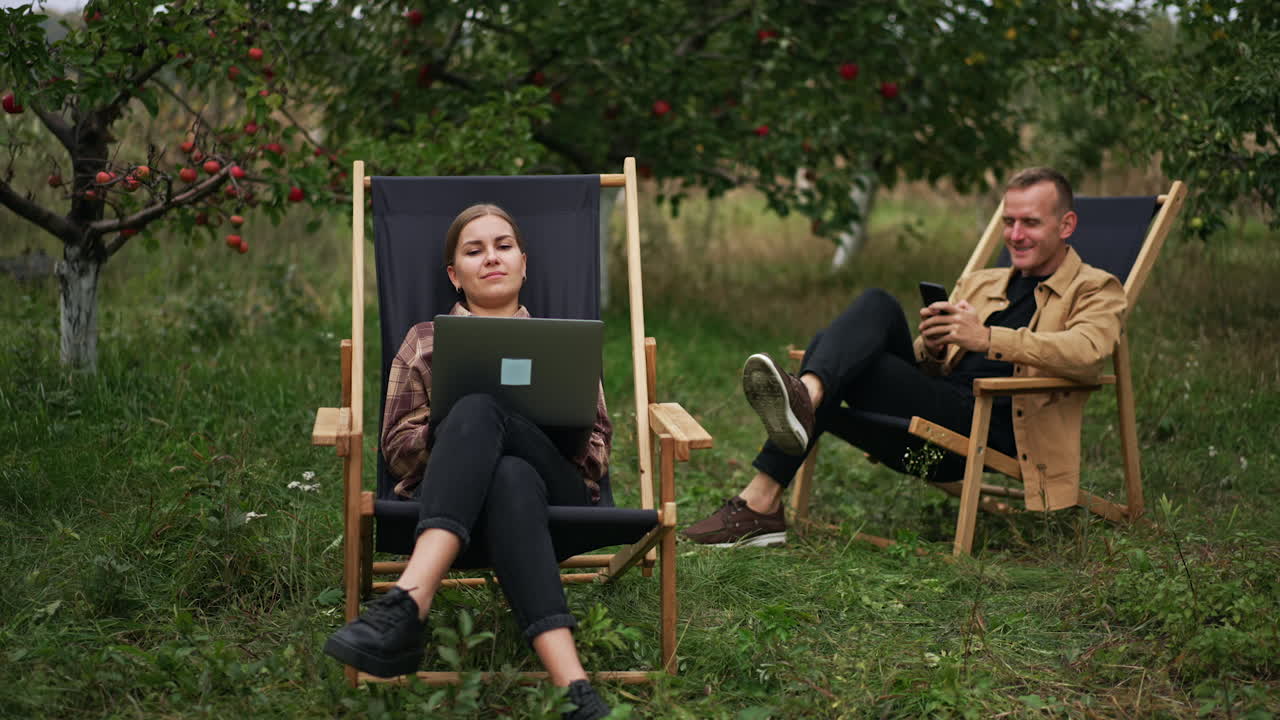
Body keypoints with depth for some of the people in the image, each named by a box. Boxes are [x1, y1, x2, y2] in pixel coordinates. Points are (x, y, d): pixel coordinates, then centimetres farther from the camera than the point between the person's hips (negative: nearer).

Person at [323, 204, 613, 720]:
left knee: (476, 411, -34)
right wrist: (454, 433, -6)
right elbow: (397, 446, 16)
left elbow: (597, 448, 18)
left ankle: (405, 606, -52)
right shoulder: (425, 342, 28)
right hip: (447, 498, 0)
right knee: (509, 476, -40)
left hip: (554, 495, 0)